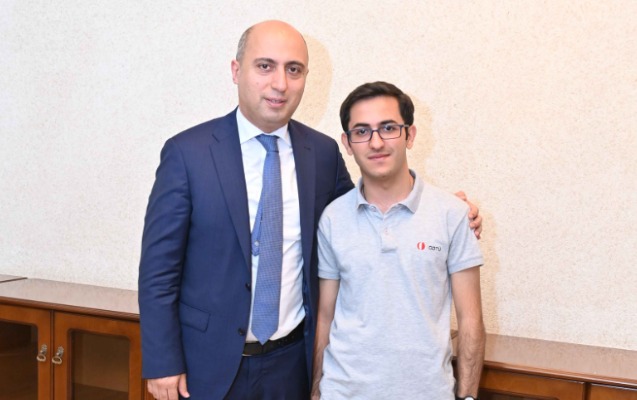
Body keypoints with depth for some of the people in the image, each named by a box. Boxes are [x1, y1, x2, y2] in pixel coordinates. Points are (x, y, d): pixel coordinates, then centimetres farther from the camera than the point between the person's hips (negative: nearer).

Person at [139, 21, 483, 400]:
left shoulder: (324, 152, 0)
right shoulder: (188, 152, -10)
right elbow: (159, 267, -8)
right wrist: (162, 363, -9)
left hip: (292, 359, 3)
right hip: (210, 360, -2)